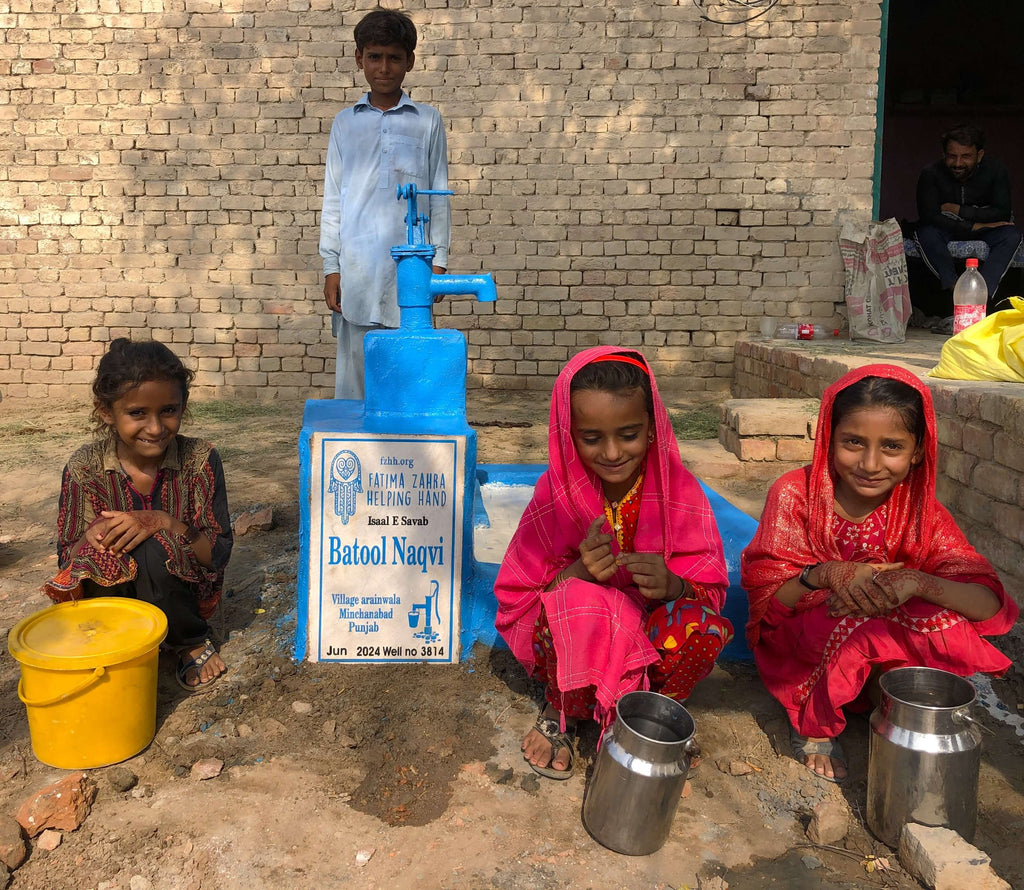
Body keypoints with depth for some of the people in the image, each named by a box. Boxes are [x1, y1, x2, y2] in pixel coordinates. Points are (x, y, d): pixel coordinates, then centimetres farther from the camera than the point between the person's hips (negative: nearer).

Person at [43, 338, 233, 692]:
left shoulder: (200, 460, -13)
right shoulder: (85, 468, -9)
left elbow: (219, 553, -14)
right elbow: (67, 560, -7)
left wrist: (165, 523, -31)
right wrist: (95, 535, -30)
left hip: (182, 594, -1)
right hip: (111, 594, 1)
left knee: (151, 547, -32)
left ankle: (193, 642, -4)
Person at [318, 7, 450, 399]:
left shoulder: (427, 122, 9)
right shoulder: (345, 122, 12)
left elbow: (438, 196, 9)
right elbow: (333, 199, 11)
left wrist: (438, 261, 1)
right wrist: (331, 267, 5)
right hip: (357, 268, 1)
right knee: (354, 374, 3)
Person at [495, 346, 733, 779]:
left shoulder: (678, 491, -11)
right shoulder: (556, 493, -13)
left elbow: (711, 592, -8)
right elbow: (514, 594, -11)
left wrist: (674, 585, -33)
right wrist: (577, 572, -31)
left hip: (649, 642, 1)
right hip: (573, 646, -1)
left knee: (705, 627, -29)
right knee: (579, 599, -34)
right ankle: (560, 713, -2)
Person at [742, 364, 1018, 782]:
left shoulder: (923, 514, -8)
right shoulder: (796, 494, -15)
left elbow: (991, 605, -16)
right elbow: (763, 597, -16)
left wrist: (917, 582, -35)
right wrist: (824, 574, -36)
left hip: (892, 647, 3)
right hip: (798, 647, -2)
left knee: (943, 622, -26)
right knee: (854, 628, -34)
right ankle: (814, 724, -7)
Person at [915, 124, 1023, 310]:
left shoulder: (996, 171, -12)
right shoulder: (931, 174, -17)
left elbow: (1003, 213, -17)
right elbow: (928, 215, -25)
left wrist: (959, 210, -23)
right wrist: (973, 226, -29)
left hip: (983, 230, 1)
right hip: (948, 231, -1)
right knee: (926, 233, -34)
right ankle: (951, 289, -39)